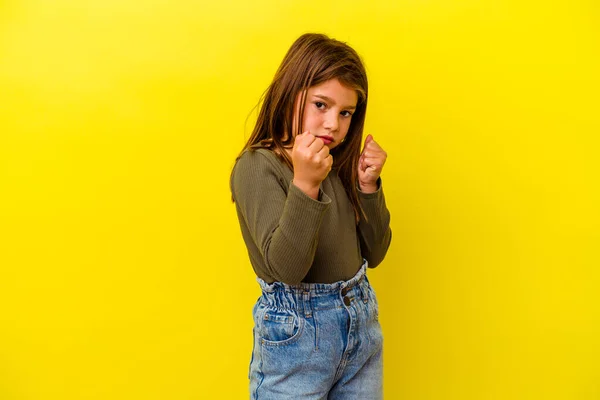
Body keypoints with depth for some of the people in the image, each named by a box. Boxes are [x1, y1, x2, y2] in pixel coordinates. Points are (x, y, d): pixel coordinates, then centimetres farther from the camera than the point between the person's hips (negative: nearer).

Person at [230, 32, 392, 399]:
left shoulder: (340, 163, 3)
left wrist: (368, 186, -7)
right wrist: (304, 185, -34)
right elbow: (286, 268, -24)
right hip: (296, 331, -5)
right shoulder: (257, 166, -15)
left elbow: (372, 253, 5)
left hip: (362, 321, 6)